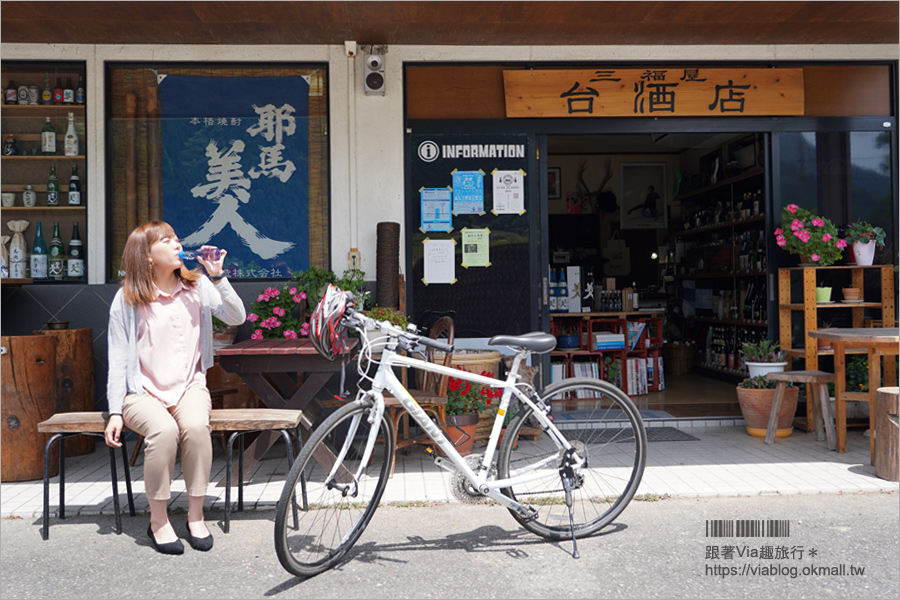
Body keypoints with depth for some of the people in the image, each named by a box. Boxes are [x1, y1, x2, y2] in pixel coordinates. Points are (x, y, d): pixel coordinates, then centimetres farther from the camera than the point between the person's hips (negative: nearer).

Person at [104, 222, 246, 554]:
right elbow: (118, 360, -1)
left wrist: (218, 277, -18)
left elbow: (237, 318, -8)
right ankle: (158, 520, -12)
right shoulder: (126, 299, -2)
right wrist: (115, 412, -7)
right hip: (143, 391, -2)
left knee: (196, 426, -30)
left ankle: (196, 515, -11)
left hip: (189, 386, 2)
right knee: (164, 430, -32)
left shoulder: (197, 286, 3)